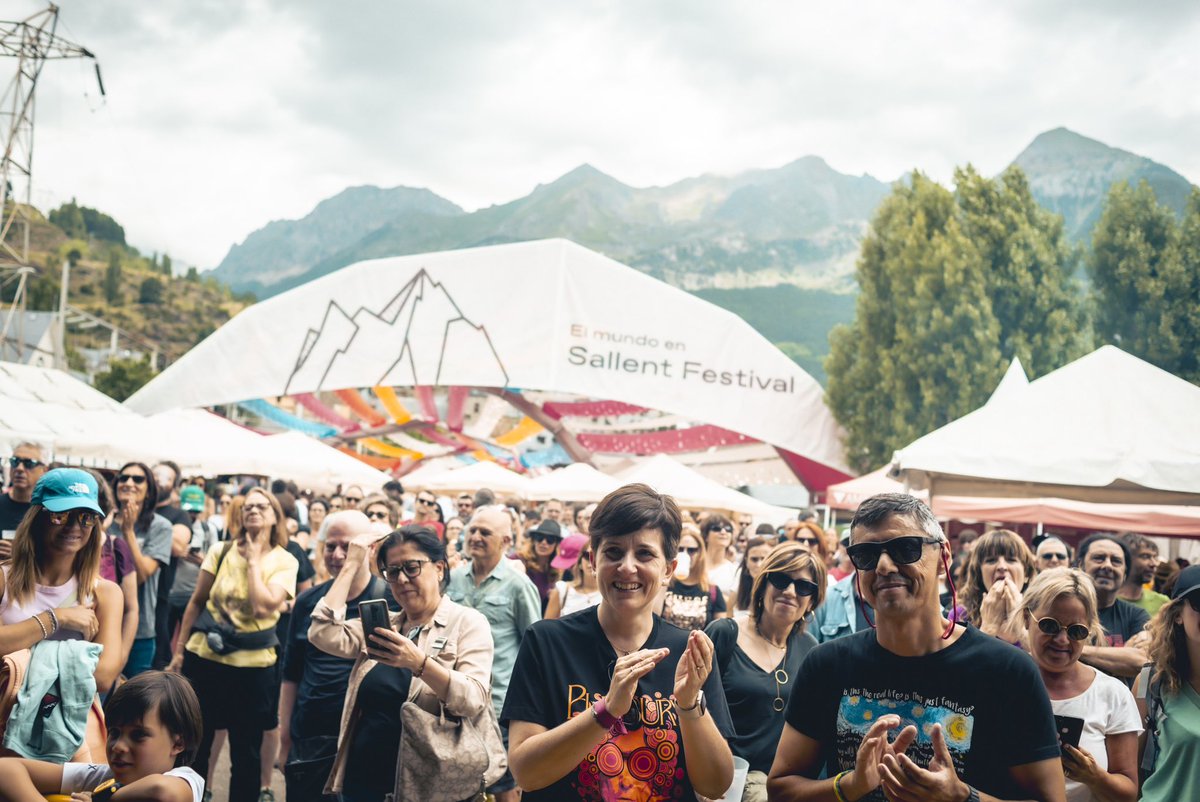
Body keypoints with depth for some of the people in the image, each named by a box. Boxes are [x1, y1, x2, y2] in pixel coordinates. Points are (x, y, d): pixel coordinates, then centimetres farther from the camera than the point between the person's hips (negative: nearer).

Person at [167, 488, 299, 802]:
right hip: (203, 657, 2)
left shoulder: (285, 562, -5)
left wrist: (253, 561, -12)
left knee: (246, 751, 7)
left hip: (253, 664, -2)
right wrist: (179, 649, 6)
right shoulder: (220, 551, 1)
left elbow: (263, 607, -19)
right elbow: (196, 601, 7)